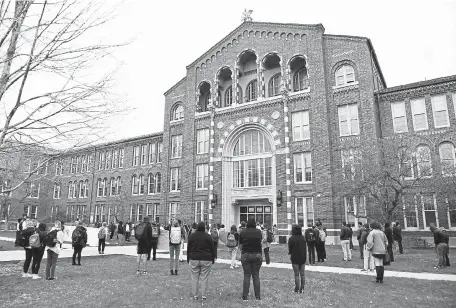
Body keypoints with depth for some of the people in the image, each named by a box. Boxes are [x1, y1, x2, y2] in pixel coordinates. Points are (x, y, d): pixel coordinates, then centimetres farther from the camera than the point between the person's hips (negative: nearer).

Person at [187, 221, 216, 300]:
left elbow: (188, 248, 6)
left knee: (194, 278, 8)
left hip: (194, 259, 1)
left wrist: (188, 259, 15)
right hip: (206, 259, -1)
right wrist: (213, 259, 10)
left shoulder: (192, 236, 0)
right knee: (204, 278, 4)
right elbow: (212, 248, 0)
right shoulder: (208, 236, -4)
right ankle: (203, 295, 6)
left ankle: (195, 295, 12)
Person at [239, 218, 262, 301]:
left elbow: (240, 244, 0)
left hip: (246, 255, -1)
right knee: (256, 275, 9)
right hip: (257, 255, 1)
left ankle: (245, 295, 9)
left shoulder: (243, 232, -6)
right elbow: (260, 242, 9)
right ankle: (257, 296, 12)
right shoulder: (258, 232, -3)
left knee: (246, 275, 7)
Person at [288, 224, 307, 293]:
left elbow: (290, 248, -7)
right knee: (302, 274, 11)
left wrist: (290, 253, 12)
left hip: (295, 258, -4)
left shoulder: (291, 238, -13)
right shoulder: (303, 238, 1)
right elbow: (305, 248, 7)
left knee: (296, 274, 3)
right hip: (303, 258, 4)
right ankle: (302, 288, 14)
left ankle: (297, 289, 6)